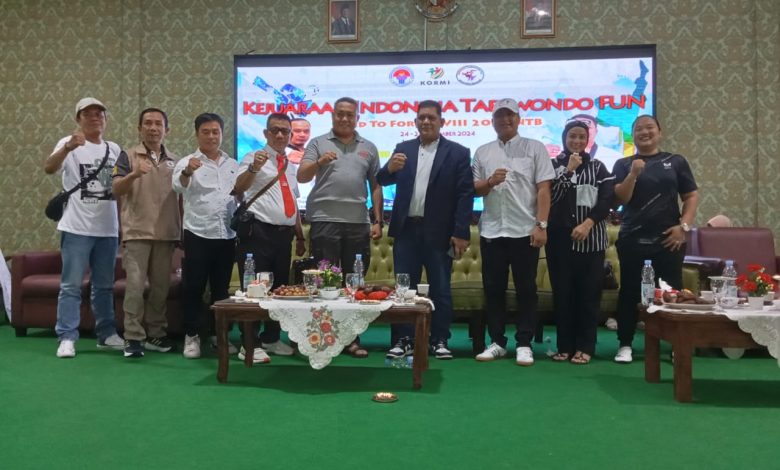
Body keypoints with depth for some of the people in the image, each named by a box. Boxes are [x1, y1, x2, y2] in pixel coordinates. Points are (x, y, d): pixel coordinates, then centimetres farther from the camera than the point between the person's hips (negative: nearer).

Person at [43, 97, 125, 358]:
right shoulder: (70, 144, -4)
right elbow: (48, 168, -21)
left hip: (108, 229, 5)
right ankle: (67, 338, 5)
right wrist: (68, 147, -40)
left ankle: (106, 334, 22)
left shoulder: (114, 149, 11)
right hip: (77, 228, -5)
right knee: (71, 285, -1)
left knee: (104, 285, 13)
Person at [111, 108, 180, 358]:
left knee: (161, 286, 9)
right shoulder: (128, 156, 2)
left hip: (167, 234, 4)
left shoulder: (175, 161, 13)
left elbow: (182, 196, 17)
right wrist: (134, 174, -29)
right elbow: (116, 190, -10)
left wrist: (183, 232, 11)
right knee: (135, 285, -8)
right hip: (137, 233, -4)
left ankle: (155, 334, 19)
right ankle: (133, 337, -1)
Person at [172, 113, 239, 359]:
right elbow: (178, 186, -23)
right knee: (194, 287, 2)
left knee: (221, 288, 11)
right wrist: (187, 172, -45)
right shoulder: (187, 162, -2)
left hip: (227, 235, 4)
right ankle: (192, 336, 12)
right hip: (198, 235, -4)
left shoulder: (233, 164, 13)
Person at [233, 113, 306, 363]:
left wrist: (300, 236, 22)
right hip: (258, 232, -7)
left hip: (284, 234, 7)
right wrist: (253, 168, -39)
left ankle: (271, 339, 25)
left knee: (279, 288, 13)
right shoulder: (254, 158, -2)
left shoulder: (290, 166, 19)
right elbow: (239, 187, -21)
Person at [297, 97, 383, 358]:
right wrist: (319, 163, -22)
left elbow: (375, 186, 13)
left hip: (359, 223, 3)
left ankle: (352, 338, 17)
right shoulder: (318, 143, 6)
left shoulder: (368, 148, 13)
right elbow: (301, 177, -3)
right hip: (324, 221, -2)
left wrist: (377, 221, 6)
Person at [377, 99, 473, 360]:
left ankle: (439, 341, 17)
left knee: (440, 289, 6)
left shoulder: (458, 152, -1)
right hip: (406, 229, 3)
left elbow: (466, 194, -6)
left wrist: (461, 233, -12)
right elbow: (383, 181, 2)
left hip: (439, 232, -2)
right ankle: (403, 340, 15)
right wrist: (390, 168, -22)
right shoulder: (403, 149, 9)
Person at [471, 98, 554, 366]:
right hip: (491, 231, 3)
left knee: (526, 289, 3)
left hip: (525, 231, -3)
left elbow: (543, 189, -3)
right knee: (493, 289, 7)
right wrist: (489, 182, -10)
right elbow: (474, 189, 11)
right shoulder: (483, 152, 12)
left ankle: (524, 344, 11)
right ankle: (497, 342, 17)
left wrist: (541, 225, -11)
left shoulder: (534, 148, 3)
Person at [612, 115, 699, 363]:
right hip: (632, 239, 0)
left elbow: (692, 196, 5)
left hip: (668, 238, 0)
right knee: (629, 291, 4)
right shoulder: (624, 164, 5)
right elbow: (621, 198, -5)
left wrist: (684, 225, -6)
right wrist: (633, 173, -19)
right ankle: (625, 345, 12)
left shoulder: (676, 161, 7)